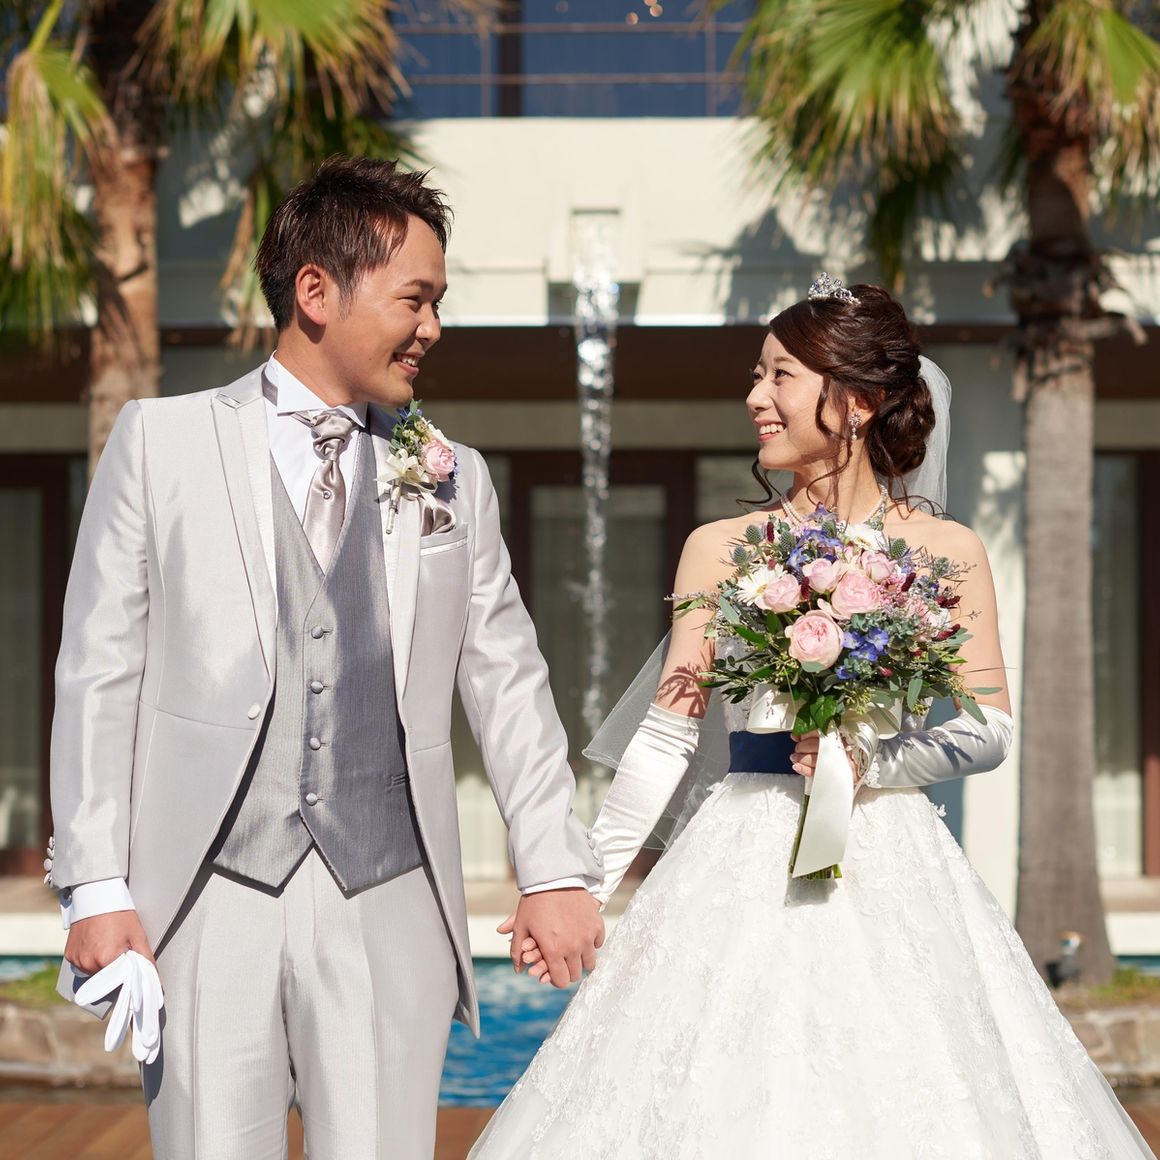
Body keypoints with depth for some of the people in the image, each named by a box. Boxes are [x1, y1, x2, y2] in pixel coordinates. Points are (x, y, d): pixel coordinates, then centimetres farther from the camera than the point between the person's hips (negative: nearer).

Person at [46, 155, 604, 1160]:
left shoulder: (453, 476, 12)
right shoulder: (162, 443, 5)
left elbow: (508, 683, 13)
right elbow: (101, 672, 2)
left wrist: (557, 870, 5)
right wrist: (96, 888, -4)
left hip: (389, 900, 2)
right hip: (208, 898, -1)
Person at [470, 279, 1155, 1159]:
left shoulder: (944, 551, 3)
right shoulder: (720, 549, 7)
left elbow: (990, 729, -1)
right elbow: (666, 734, 5)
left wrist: (871, 761, -17)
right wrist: (583, 883, -1)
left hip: (890, 871, -1)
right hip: (744, 868, 1)